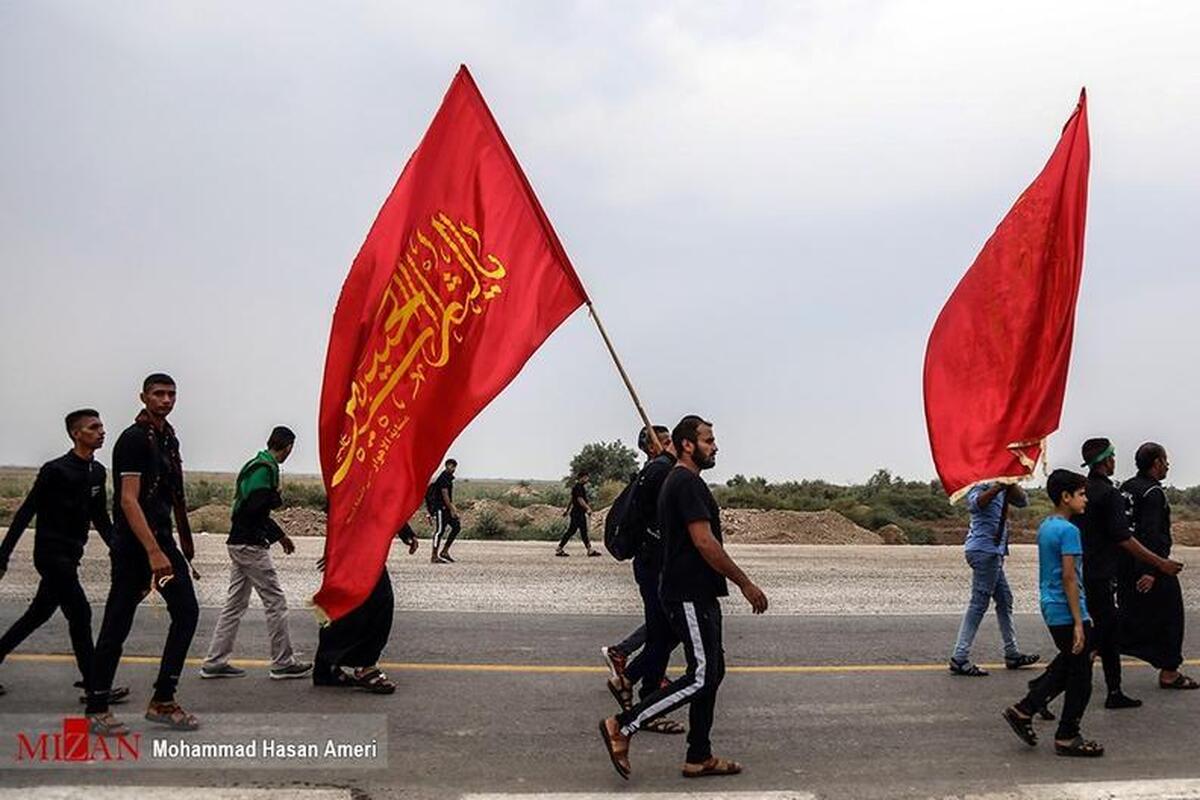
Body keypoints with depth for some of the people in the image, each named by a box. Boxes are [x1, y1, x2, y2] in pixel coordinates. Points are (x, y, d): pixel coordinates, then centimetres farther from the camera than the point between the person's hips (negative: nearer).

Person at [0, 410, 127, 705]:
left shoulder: (97, 472, 8)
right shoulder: (55, 470, -13)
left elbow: (101, 518, 16)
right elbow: (25, 513, -10)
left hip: (70, 557, 8)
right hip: (51, 554, -8)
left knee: (38, 614, 16)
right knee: (80, 614, -9)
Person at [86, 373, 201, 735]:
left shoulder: (169, 438, 14)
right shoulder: (134, 439, -12)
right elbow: (128, 501, -19)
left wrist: (185, 542, 20)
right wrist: (153, 553, -26)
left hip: (163, 540, 8)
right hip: (133, 545, -8)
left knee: (187, 611, 0)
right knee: (117, 625, -1)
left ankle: (162, 701, 7)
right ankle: (96, 709, 11)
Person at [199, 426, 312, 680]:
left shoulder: (255, 464, 16)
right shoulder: (266, 468, -14)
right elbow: (253, 507, -25)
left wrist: (280, 536, 27)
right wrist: (276, 496, -8)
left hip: (238, 544, 10)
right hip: (251, 545, -10)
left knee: (235, 603, 13)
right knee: (275, 601, -2)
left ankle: (215, 662, 15)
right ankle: (283, 663, 5)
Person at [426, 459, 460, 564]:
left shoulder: (449, 478, 16)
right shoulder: (443, 478, -14)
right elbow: (445, 495, -20)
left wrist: (453, 507, 20)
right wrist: (451, 509, -20)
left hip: (445, 508, 10)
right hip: (440, 508, -10)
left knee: (457, 526, 6)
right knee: (439, 531, -8)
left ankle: (444, 551, 10)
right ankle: (434, 557, -3)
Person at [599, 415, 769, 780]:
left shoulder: (679, 482, 18)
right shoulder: (687, 482, -16)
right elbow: (705, 543, -22)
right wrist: (746, 584, -16)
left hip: (697, 594, 11)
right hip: (690, 596, -11)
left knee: (712, 672, 13)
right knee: (701, 677, -9)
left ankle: (699, 758, 18)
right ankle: (621, 726, -5)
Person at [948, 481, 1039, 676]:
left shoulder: (1001, 485, 15)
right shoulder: (980, 484, -10)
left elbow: (1022, 501, 4)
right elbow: (976, 503, -31)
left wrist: (1011, 484, -12)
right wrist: (999, 487, -39)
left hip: (994, 550, 10)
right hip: (984, 549, -10)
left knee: (1005, 600, 16)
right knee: (979, 603, -9)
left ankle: (1012, 654, 27)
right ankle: (959, 659, -8)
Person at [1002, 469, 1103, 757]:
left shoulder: (1045, 526, 11)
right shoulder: (1068, 530, -17)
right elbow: (1069, 578, -21)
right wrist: (1078, 623, -19)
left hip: (1050, 609, 9)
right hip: (1067, 613, -9)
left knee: (1067, 664, 20)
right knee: (1080, 677, 3)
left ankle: (1023, 710, 18)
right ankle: (1067, 738, 12)